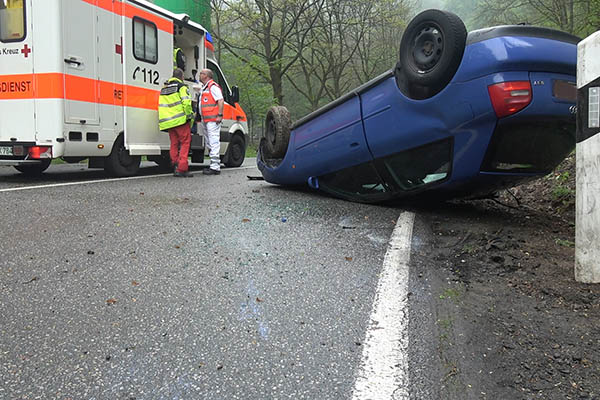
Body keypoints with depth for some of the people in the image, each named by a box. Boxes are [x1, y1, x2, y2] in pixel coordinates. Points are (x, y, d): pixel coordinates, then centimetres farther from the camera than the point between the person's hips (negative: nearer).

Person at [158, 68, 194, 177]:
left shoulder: (164, 88, 22)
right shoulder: (181, 86, -1)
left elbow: (162, 106, 22)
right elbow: (186, 102, -14)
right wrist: (189, 116, -6)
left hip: (168, 121, 7)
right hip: (180, 120, -7)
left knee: (174, 144, 12)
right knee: (185, 142, -4)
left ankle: (175, 167, 9)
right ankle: (182, 169, -11)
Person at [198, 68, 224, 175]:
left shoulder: (213, 87, -9)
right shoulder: (204, 88, 23)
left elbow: (221, 100, -17)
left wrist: (220, 115, -23)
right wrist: (201, 117, 23)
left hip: (213, 120, -11)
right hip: (206, 120, 11)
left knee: (214, 142, -13)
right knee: (209, 143, 12)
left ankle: (215, 167, -15)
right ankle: (213, 165, 18)